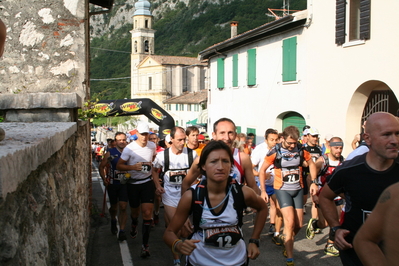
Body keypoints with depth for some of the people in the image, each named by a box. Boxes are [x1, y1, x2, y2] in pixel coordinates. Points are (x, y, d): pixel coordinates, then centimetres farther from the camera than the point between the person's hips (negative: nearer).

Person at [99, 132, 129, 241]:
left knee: (123, 207, -9)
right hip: (112, 184, 0)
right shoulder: (110, 153, -5)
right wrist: (104, 179, -6)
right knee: (114, 207, 15)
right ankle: (113, 221, 46)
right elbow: (102, 166, 4)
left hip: (124, 184, 0)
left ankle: (122, 231, -2)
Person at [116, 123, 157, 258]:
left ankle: (145, 244, -3)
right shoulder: (129, 148, -14)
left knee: (147, 213, -10)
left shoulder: (152, 146, -2)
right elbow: (119, 166, -12)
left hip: (147, 182, 1)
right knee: (135, 211, 18)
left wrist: (152, 164, 3)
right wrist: (133, 167, -26)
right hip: (133, 183, -1)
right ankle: (134, 225, 55)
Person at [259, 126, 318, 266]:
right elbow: (262, 170, -4)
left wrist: (313, 182, 1)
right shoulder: (275, 152, -14)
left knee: (298, 225, 7)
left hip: (298, 189, 4)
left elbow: (311, 164, 11)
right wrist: (263, 190, -8)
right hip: (282, 189, -3)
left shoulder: (302, 150, -7)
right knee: (290, 222, -16)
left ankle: (285, 239, 40)